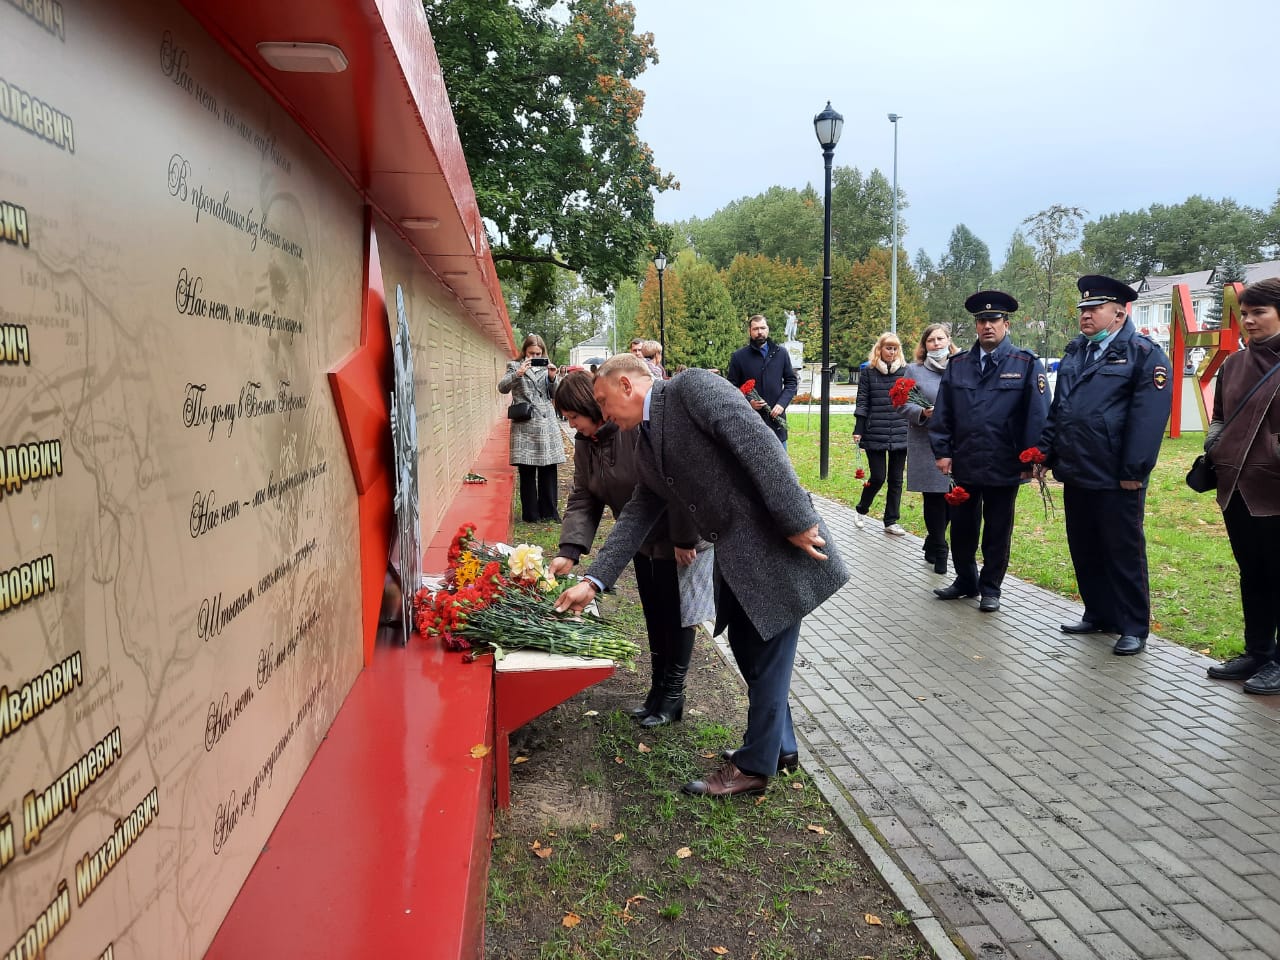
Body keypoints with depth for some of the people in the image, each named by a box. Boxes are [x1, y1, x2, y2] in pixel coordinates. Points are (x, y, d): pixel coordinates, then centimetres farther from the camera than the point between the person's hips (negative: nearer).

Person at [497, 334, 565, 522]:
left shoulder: (546, 367, 13)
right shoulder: (515, 366, 6)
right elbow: (502, 387, -8)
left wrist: (552, 378, -9)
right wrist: (518, 374, -23)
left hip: (547, 424, 3)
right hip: (524, 425, -2)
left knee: (548, 470, 4)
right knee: (527, 472, 1)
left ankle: (549, 512, 13)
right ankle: (531, 514, 9)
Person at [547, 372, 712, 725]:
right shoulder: (585, 444, -1)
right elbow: (583, 500, -3)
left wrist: (684, 538, -25)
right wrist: (568, 552, -16)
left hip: (679, 539, -7)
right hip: (644, 540, 8)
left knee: (677, 615, 4)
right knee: (654, 615, 16)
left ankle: (673, 694, 19)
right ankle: (658, 688, 30)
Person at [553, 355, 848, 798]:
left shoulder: (692, 387, -12)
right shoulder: (647, 451, 14)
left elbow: (759, 444, -21)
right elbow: (636, 518, 15)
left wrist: (797, 521, -23)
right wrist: (592, 582, 9)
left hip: (777, 543, -9)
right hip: (735, 557, 9)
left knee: (766, 655, 5)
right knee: (745, 645, 19)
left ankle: (754, 765, 20)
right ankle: (780, 745, 38)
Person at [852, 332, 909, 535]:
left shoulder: (905, 371, 8)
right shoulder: (868, 372, 2)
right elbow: (862, 402, 1)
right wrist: (858, 431, -4)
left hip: (900, 435, 3)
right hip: (875, 435, -3)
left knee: (896, 479, 7)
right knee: (878, 477, -2)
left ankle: (891, 521, 18)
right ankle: (860, 510, 23)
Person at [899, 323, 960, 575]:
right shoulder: (914, 370, 3)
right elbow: (902, 405, 0)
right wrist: (923, 412, -17)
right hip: (926, 446, -3)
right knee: (934, 497, -1)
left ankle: (933, 542, 28)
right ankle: (939, 551, 11)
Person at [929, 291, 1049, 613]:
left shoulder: (1026, 364, -4)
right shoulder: (957, 364, 5)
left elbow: (1038, 415, -6)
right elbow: (942, 413, 6)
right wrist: (942, 451, -1)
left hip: (1004, 466, -3)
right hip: (964, 464, 3)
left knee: (997, 532, 9)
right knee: (962, 527, 13)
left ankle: (990, 588, 22)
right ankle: (965, 580, 30)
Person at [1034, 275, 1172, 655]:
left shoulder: (1144, 354, -8)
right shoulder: (1074, 351, 14)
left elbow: (1148, 417, -15)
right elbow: (1057, 407, 17)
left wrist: (1134, 471, -18)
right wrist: (1046, 453, 10)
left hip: (1116, 478, -7)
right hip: (1076, 474, 7)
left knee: (1124, 553, 4)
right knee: (1084, 550, 14)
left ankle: (1134, 628, 15)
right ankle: (1098, 615, 29)